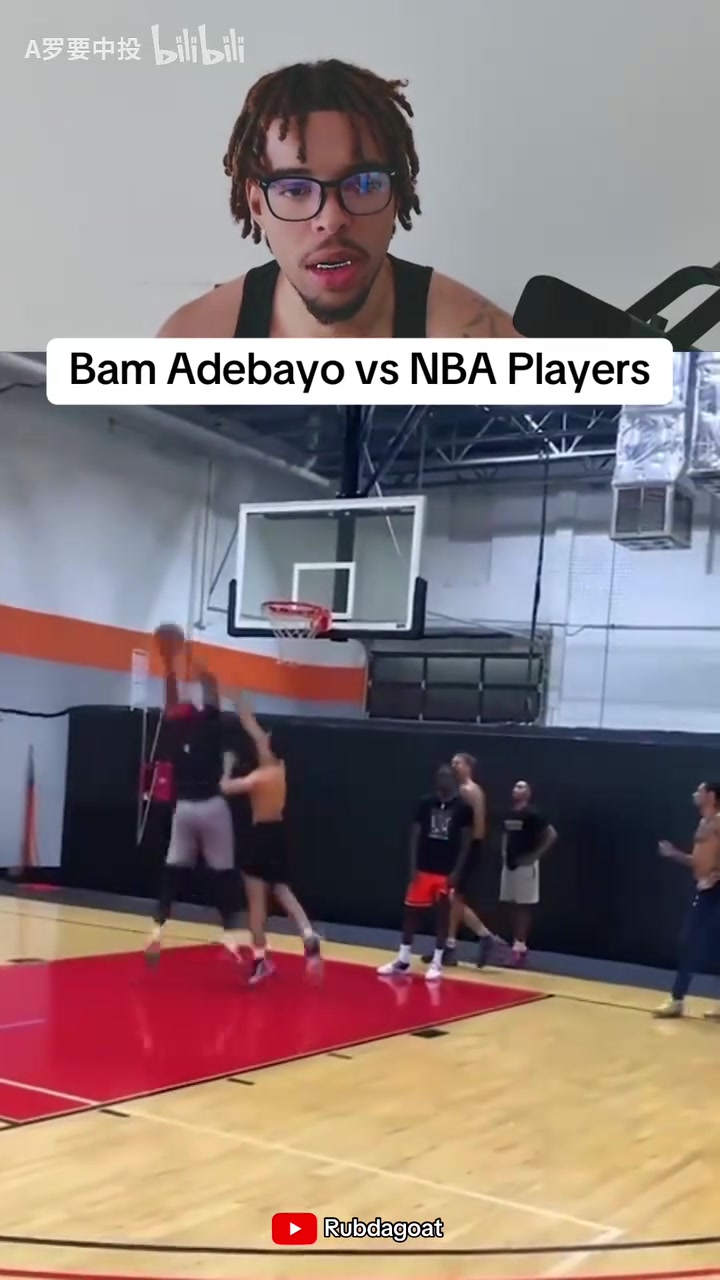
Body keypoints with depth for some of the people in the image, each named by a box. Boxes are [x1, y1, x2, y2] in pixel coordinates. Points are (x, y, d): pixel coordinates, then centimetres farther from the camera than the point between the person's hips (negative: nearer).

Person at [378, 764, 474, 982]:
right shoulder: (425, 803, 1)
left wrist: (457, 871, -10)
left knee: (443, 915, 4)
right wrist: (413, 866, -2)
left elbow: (466, 841, -4)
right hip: (424, 868, 3)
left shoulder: (463, 807, -6)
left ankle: (436, 962, 13)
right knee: (411, 911, 6)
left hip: (447, 871, -3)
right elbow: (415, 835, 5)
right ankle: (402, 959, 17)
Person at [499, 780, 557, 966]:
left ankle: (521, 946, 0)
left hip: (525, 865, -8)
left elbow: (552, 835, -16)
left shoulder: (532, 814, -13)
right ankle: (516, 944, 17)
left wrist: (535, 855, -16)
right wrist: (505, 853, 12)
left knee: (524, 906, -3)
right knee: (513, 905, 10)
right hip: (509, 864, 8)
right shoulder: (509, 814, 9)